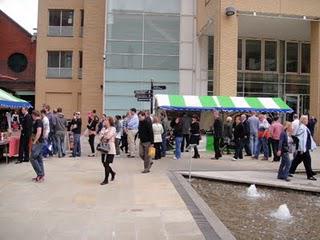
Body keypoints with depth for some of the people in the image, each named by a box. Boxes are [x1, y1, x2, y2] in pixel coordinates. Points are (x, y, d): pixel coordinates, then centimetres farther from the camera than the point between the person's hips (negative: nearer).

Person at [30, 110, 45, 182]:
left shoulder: (38, 121, -14)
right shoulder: (39, 121, 15)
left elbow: (39, 132, -25)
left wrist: (34, 141, -23)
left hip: (37, 142, -10)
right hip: (39, 142, 10)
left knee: (33, 158, -6)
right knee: (39, 159, 11)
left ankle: (40, 174, -4)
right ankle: (41, 175, 15)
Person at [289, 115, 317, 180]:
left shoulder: (305, 128, 14)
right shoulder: (301, 128, -18)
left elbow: (309, 138, 21)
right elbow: (301, 139, -22)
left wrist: (313, 145, 23)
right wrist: (302, 149, -23)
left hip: (306, 148, 10)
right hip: (303, 148, -10)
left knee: (297, 160, 13)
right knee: (307, 160, -2)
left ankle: (290, 172, 20)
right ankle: (310, 175, 7)